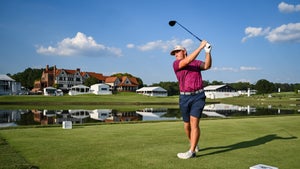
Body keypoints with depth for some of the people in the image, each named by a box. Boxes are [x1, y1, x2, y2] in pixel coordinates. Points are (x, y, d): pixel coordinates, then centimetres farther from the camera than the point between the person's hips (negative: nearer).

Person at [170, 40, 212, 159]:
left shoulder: (196, 62, 10)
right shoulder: (176, 64, 2)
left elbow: (207, 66, -11)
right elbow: (187, 61, -17)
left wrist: (208, 52, -24)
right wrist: (200, 47, -19)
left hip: (198, 96, -1)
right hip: (184, 97, 1)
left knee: (194, 123, -12)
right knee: (187, 124, 10)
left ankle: (191, 152, -10)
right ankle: (194, 143, 36)